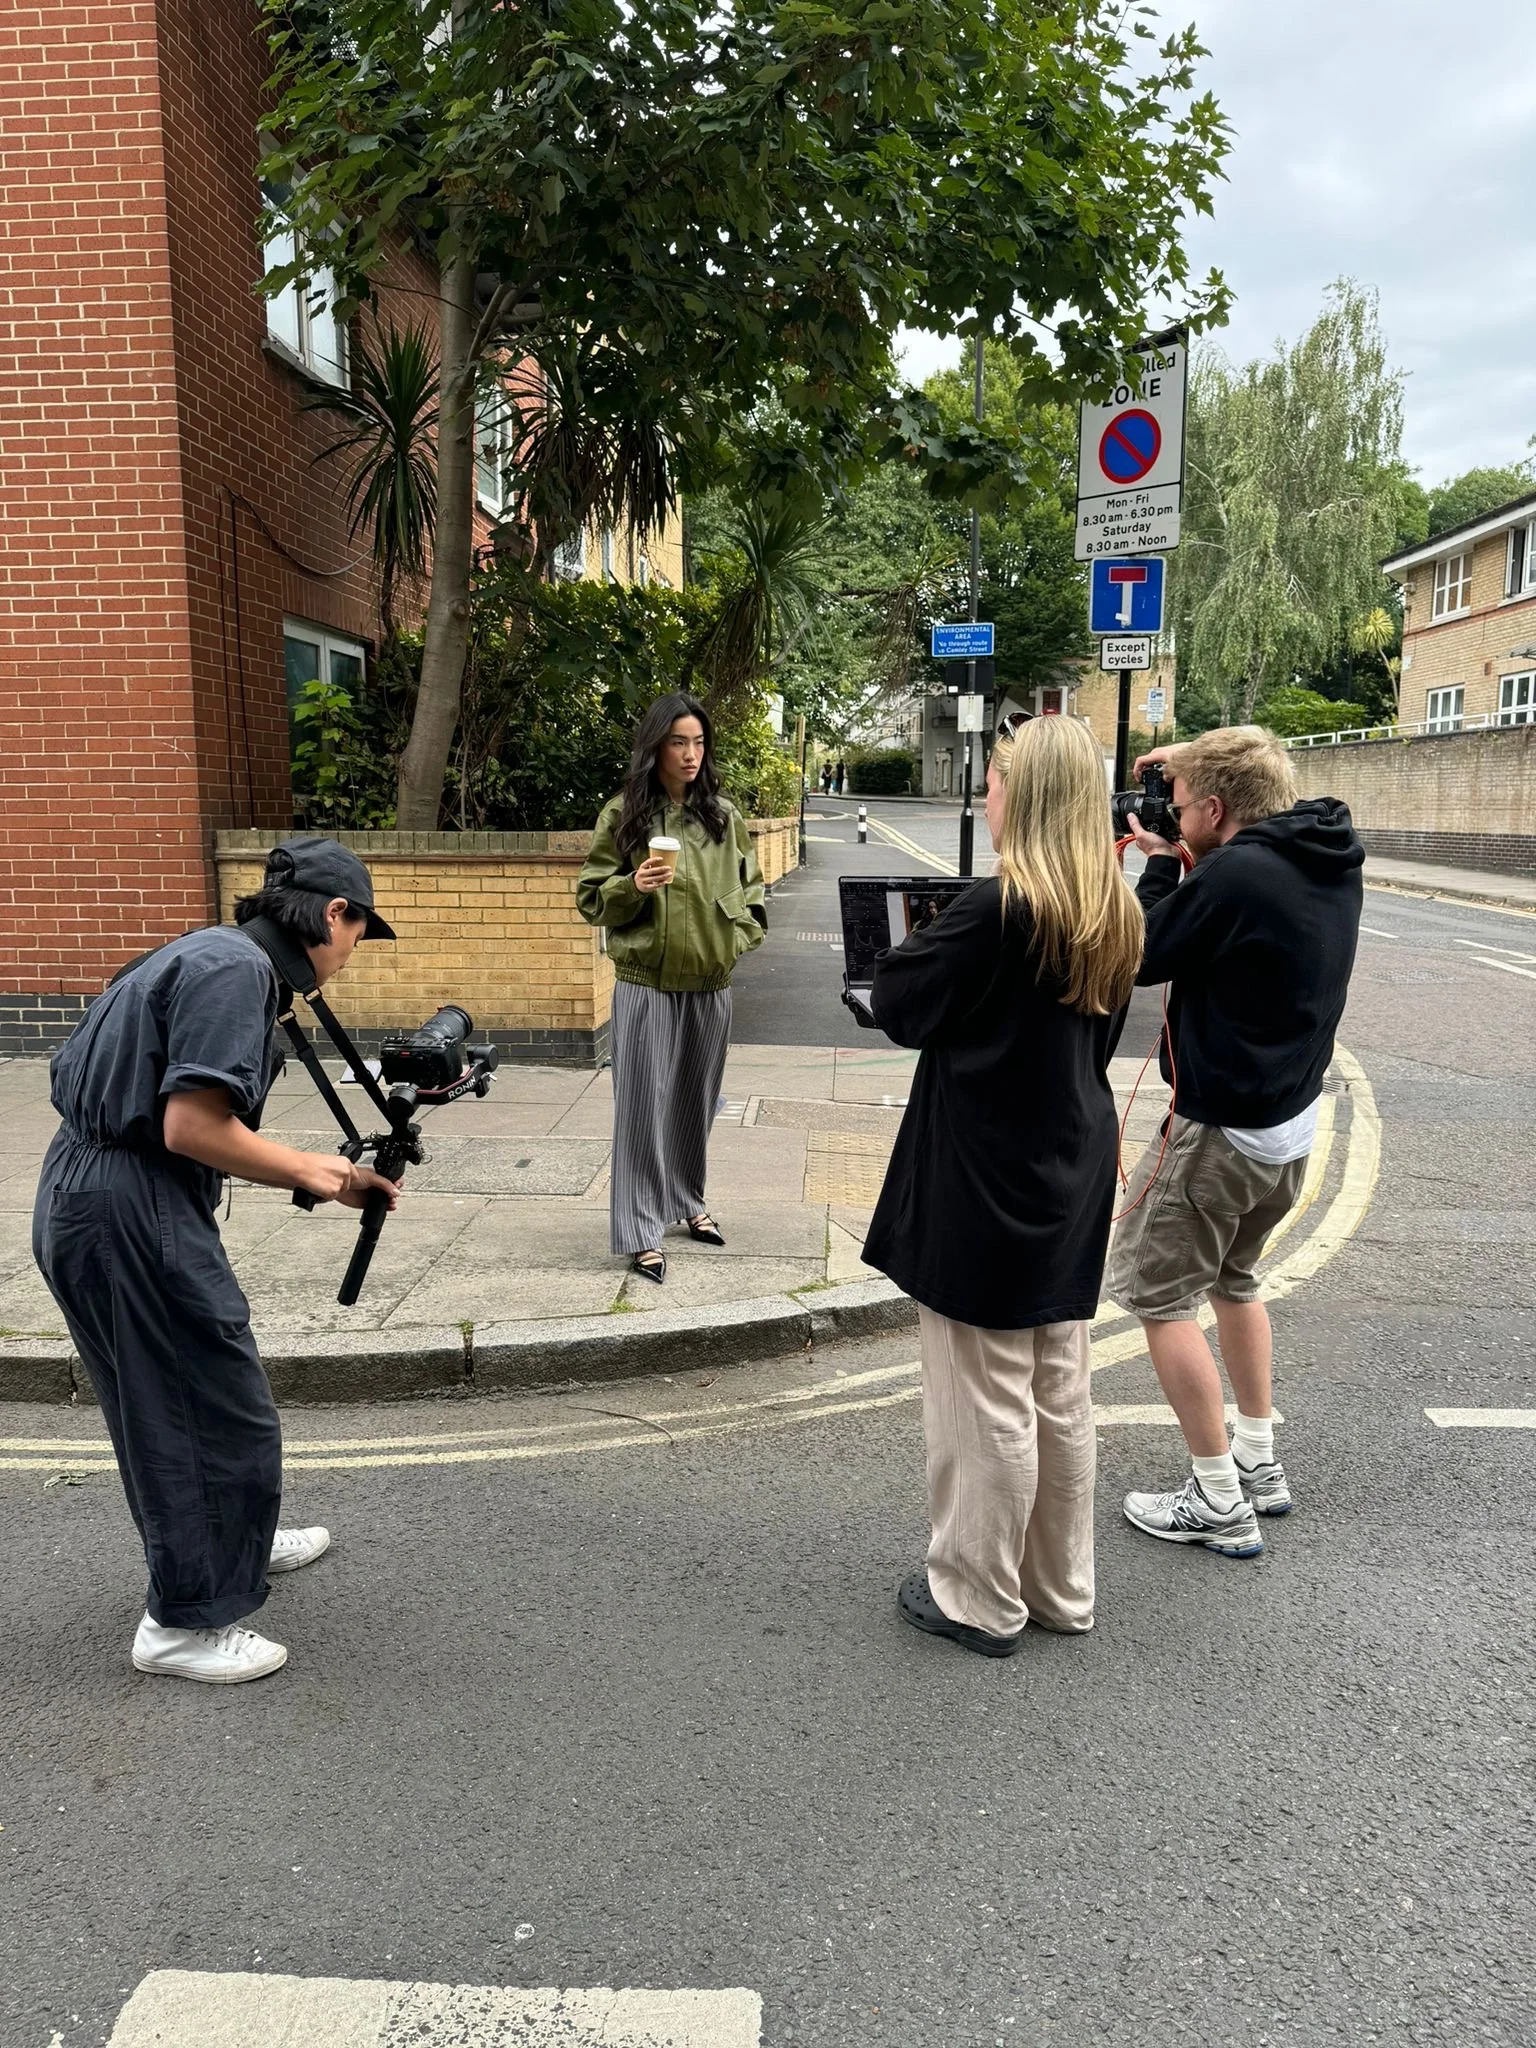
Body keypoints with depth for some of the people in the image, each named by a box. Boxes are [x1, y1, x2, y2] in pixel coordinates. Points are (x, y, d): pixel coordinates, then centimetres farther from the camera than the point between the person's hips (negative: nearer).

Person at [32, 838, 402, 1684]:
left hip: (82, 1196, 11)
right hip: (131, 1212, -11)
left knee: (169, 1399, 25)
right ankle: (187, 1621, 18)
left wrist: (309, 1168, 7)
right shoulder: (237, 968, -17)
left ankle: (233, 1541, 44)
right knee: (224, 1413, 3)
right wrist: (307, 1170, -11)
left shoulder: (212, 953, 14)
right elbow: (192, 1127, -23)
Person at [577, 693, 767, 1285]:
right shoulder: (623, 814, -3)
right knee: (645, 1104, -2)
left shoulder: (724, 815, 6)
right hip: (647, 983, -3)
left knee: (696, 1100, 14)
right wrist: (633, 887, -18)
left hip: (710, 983, 4)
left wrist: (741, 936, 2)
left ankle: (688, 1202, 33)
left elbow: (750, 885, 17)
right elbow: (590, 899, 0)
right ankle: (642, 1232, 5)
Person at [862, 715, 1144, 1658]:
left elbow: (898, 1002, -13)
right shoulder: (1117, 915, 4)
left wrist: (924, 942, 5)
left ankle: (979, 1599, 22)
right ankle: (1061, 1589, 32)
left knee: (988, 1401, 6)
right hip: (1074, 1179, 8)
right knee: (1060, 1395, 18)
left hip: (986, 1185, -8)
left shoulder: (996, 907, -21)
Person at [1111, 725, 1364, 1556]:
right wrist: (1199, 767, 8)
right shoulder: (1332, 863, 0)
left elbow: (1144, 957, -15)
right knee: (1232, 1277, 25)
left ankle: (1220, 1503, 10)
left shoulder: (1235, 875, -26)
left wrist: (1159, 862, -2)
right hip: (1291, 1120, 9)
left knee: (1156, 1291, 4)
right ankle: (1260, 1465, 34)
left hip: (1221, 1129, -9)